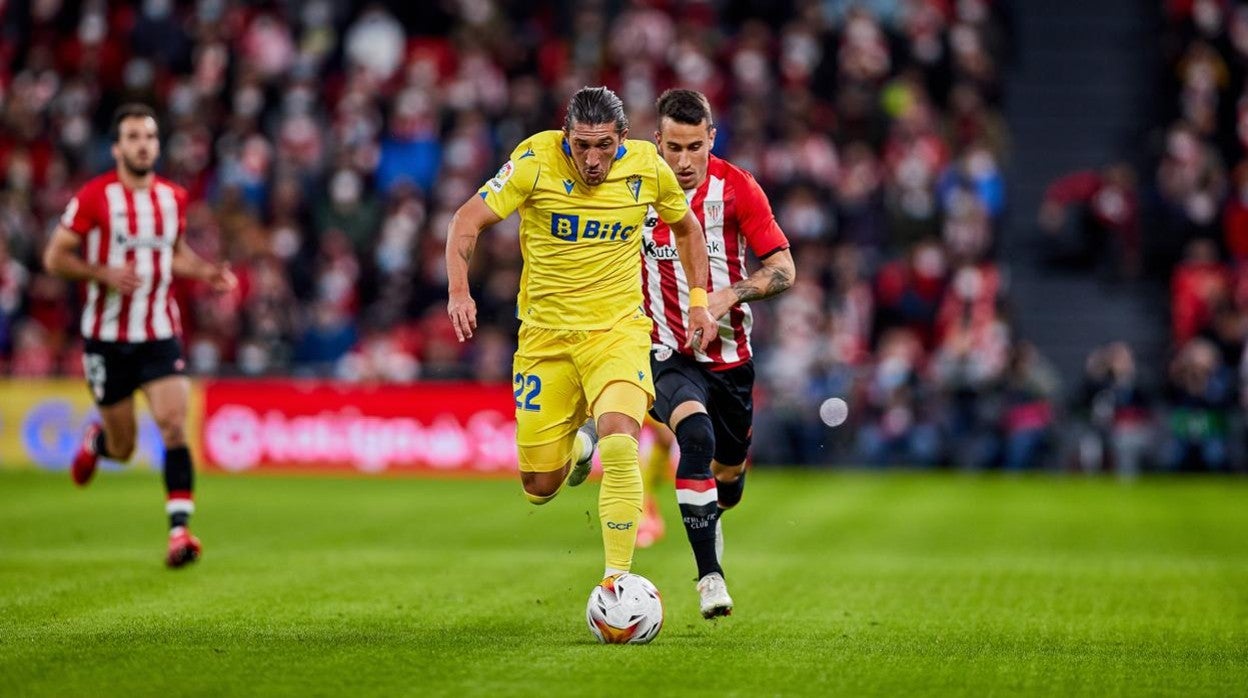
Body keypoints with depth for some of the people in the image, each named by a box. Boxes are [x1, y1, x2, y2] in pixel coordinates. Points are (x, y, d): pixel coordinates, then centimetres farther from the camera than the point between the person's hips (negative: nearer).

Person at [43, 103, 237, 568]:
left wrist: (206, 272, 2)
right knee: (122, 448, 6)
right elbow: (55, 257, -6)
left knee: (174, 425, -17)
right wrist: (104, 273, -22)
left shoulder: (173, 198, 4)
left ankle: (180, 531, -17)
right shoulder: (94, 197, -9)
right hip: (107, 337, -2)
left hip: (160, 334, 2)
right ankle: (96, 439, 43)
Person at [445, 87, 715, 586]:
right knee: (540, 488, 4)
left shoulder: (648, 167, -6)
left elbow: (685, 226, 14)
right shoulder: (536, 162, -13)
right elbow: (467, 221, -9)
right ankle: (577, 444, 41)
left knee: (619, 441, -28)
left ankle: (618, 577, -22)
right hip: (545, 333, 0)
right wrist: (459, 290, -24)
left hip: (618, 329, 0)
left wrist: (698, 300, 7)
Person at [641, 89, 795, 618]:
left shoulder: (736, 188, -8)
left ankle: (707, 518, 54)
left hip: (730, 356, 2)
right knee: (696, 435, -31)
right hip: (668, 356, -2)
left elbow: (783, 269, -8)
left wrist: (727, 296, -23)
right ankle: (709, 575, -28)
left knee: (730, 476, 15)